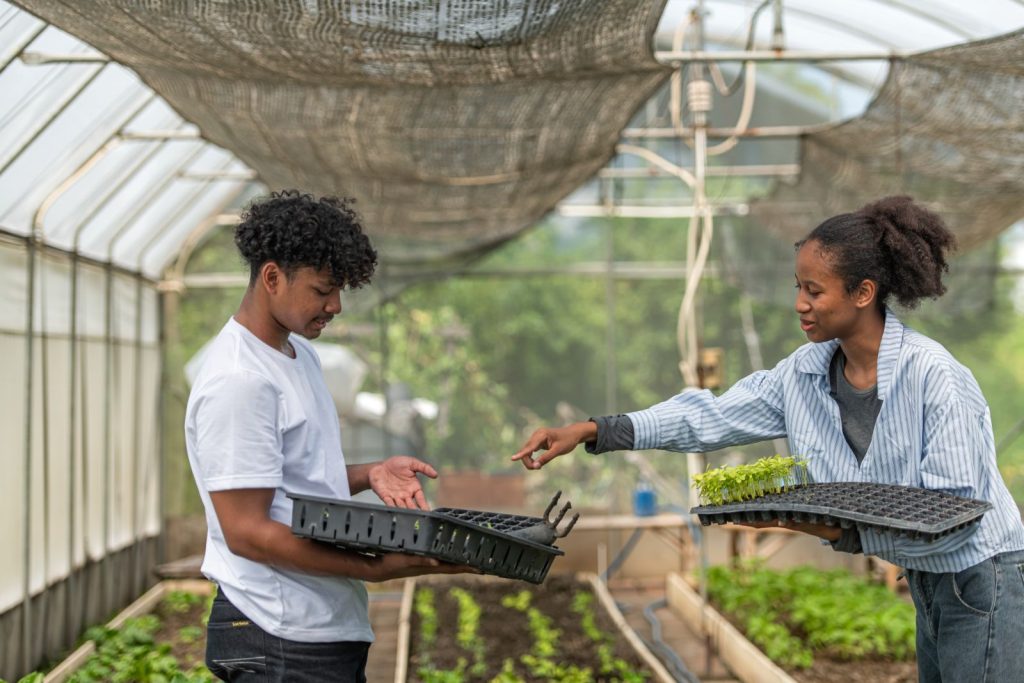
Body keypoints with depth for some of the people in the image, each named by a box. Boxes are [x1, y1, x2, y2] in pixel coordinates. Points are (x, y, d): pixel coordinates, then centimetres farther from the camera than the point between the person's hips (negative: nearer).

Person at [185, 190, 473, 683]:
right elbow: (247, 532, -21)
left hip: (331, 631, 9)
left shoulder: (300, 355, 13)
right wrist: (376, 569, -23)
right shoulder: (238, 382, -18)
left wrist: (368, 475, 4)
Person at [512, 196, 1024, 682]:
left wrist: (847, 535, -31)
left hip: (982, 580, -7)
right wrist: (593, 432, -7)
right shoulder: (807, 371, -3)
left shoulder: (932, 375, -23)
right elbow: (712, 417, 0)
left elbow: (956, 509, -23)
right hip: (925, 579, 7)